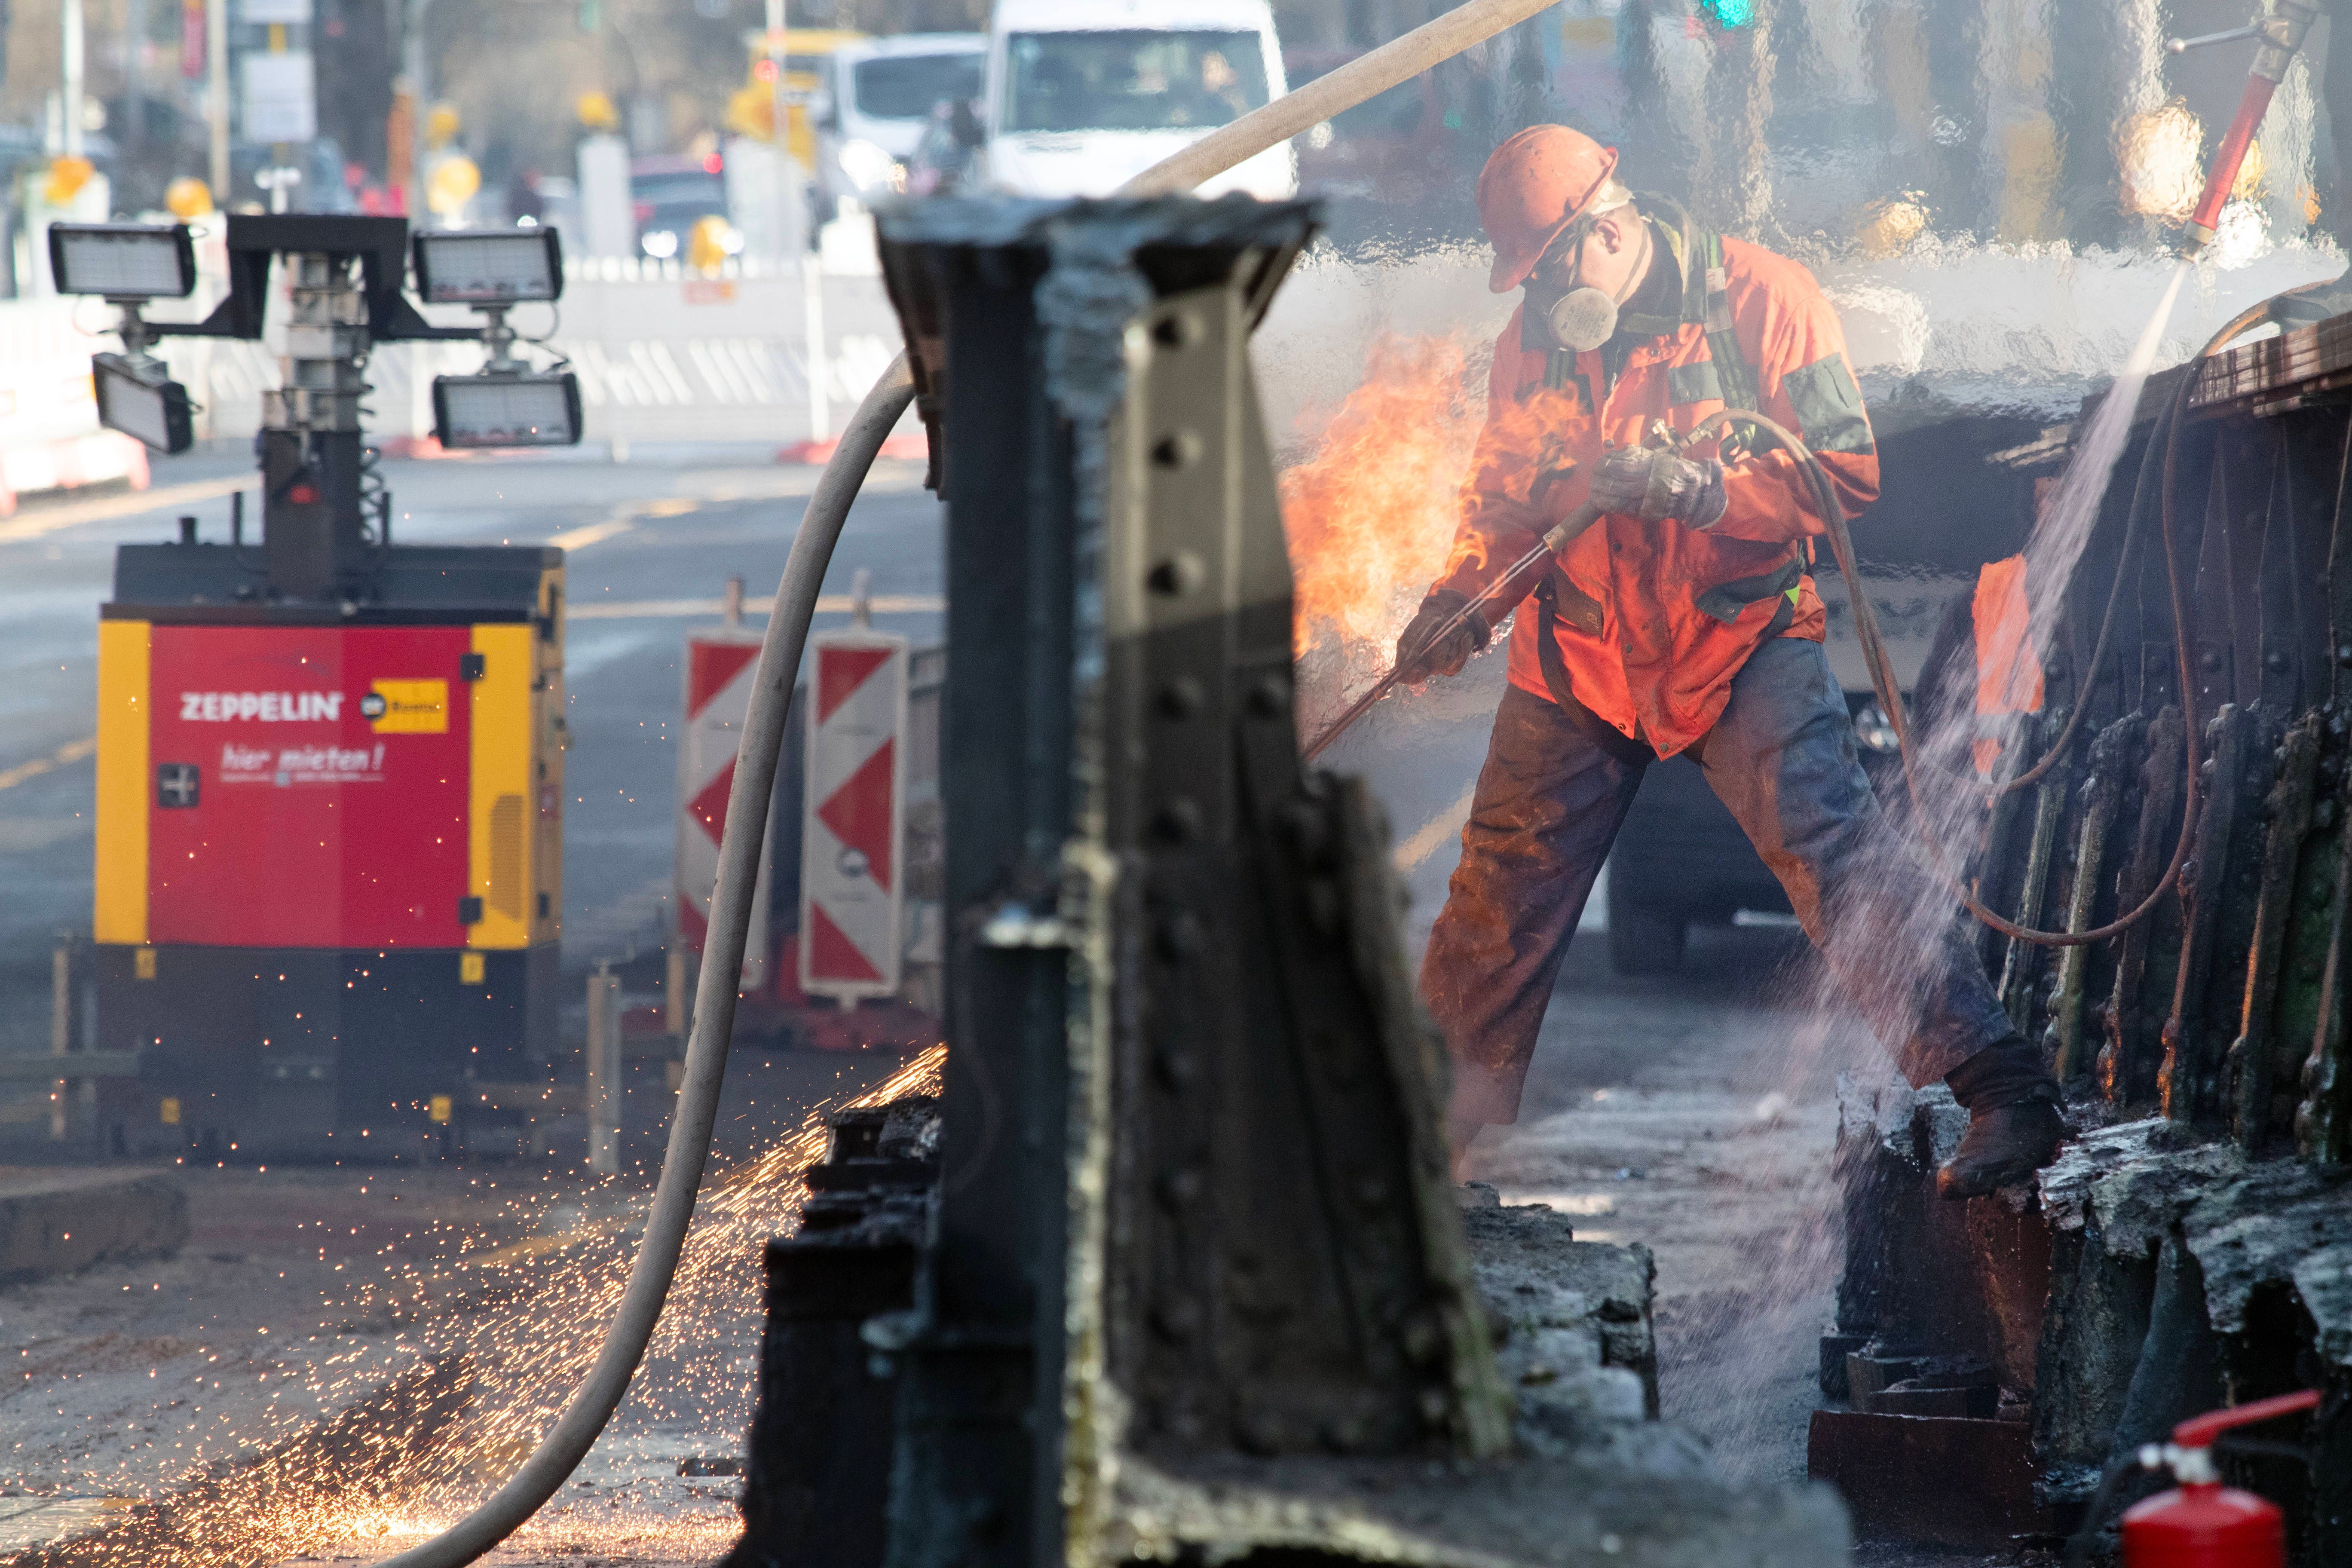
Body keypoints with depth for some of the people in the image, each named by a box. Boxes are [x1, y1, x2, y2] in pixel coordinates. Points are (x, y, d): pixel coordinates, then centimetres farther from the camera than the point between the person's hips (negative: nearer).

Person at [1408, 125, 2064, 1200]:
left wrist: (1706, 489, -29)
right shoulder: (1535, 337, 4)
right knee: (1502, 890, 10)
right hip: (1581, 655, 5)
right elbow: (1502, 495, 15)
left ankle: (2003, 1094, -24)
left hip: (1741, 638, -5)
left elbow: (1844, 475, -14)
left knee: (1831, 847, -20)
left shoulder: (1758, 301, -12)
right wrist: (1460, 597, -4)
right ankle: (1434, 1124, 29)